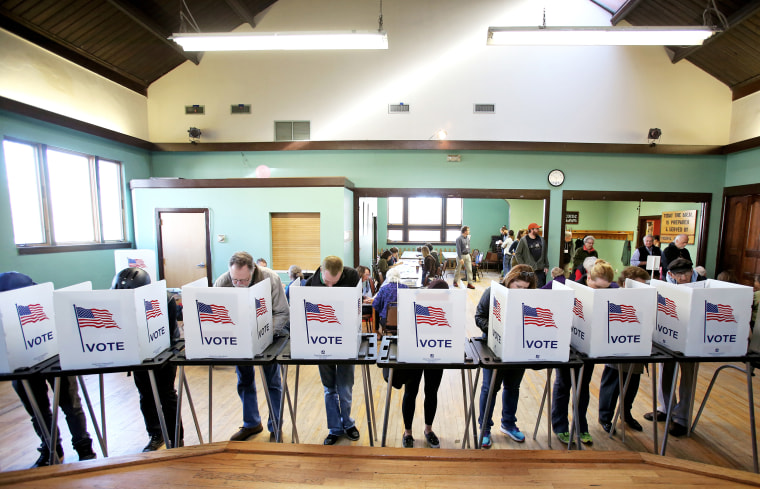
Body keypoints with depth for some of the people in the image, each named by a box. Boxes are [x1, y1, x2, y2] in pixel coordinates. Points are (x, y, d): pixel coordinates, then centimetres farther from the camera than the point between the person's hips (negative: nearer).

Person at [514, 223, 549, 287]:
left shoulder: (541, 240, 10)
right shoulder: (523, 240, -4)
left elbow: (545, 254, 14)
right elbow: (517, 253, -3)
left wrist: (546, 266, 10)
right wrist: (522, 265, -8)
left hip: (541, 269, 4)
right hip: (529, 269, -4)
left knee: (541, 287, 6)